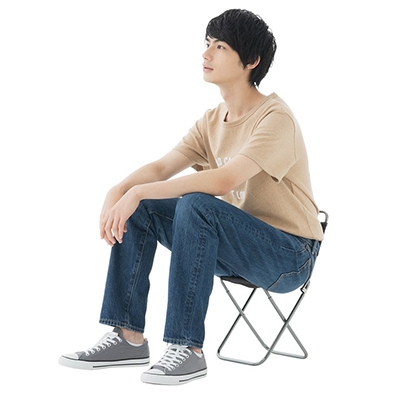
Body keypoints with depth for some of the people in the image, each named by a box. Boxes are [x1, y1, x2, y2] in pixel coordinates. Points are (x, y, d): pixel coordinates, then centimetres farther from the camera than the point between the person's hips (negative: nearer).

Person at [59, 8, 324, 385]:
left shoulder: (275, 119, -18)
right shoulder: (212, 121, 8)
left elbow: (223, 181, -31)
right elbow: (161, 167, -2)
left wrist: (140, 192, -32)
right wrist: (118, 191, -23)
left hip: (288, 253, -8)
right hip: (231, 244, 8)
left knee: (195, 205, -32)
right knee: (139, 208, -5)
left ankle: (188, 348, -27)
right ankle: (129, 337, -5)